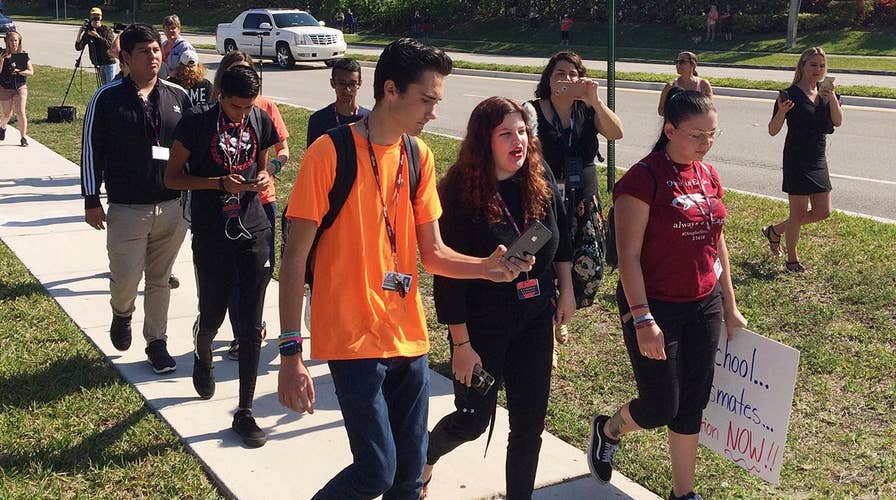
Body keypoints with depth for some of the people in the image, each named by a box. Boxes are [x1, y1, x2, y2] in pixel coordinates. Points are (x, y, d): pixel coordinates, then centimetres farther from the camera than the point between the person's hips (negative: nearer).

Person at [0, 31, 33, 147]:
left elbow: (31, 72, -2)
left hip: (20, 87, 0)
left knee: (21, 112, -11)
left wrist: (19, 71, -17)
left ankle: (23, 137, -3)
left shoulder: (24, 56, 1)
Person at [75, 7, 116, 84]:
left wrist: (97, 36, -29)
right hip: (98, 64, 4)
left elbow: (110, 45, -22)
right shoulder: (87, 32, 1)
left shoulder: (107, 30, -7)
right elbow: (78, 47, -6)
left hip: (108, 63, -4)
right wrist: (79, 32, -18)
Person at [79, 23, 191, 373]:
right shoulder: (108, 98, -5)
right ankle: (121, 314, 33)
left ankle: (157, 342, 25)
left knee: (159, 280, 12)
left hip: (173, 207, 3)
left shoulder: (178, 96, 3)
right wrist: (91, 200, -2)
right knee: (126, 280, 0)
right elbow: (91, 150, -1)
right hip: (127, 209, -2)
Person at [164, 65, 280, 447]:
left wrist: (264, 178, -7)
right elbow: (172, 177, -5)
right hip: (212, 238, -2)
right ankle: (202, 355, 50)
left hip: (254, 232, 2)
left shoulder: (261, 121, 2)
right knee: (212, 315, 11)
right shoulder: (196, 125, -9)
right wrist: (219, 182, -19)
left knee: (251, 326, 1)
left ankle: (245, 413, 9)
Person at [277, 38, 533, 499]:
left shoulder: (420, 155, 6)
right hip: (353, 338, -6)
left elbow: (432, 252, 8)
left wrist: (486, 267, -12)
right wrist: (290, 355, -15)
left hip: (408, 338, 6)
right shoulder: (330, 153, -13)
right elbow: (295, 257, -11)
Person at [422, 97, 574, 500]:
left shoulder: (541, 180, -5)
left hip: (535, 319, 5)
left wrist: (566, 291, 13)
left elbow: (561, 236, 13)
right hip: (482, 325, -5)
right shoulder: (462, 192, -20)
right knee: (474, 420, 7)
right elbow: (448, 274, -18)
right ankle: (424, 458, 39)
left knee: (530, 423, 10)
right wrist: (461, 344, -16)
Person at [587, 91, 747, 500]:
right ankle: (607, 431, 33)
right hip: (656, 307, -6)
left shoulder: (708, 176, 6)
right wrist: (642, 320, -21)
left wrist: (729, 306, 16)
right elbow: (628, 256, -17)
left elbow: (717, 243, 15)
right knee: (660, 407, 1)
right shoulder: (644, 178, -16)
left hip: (704, 307, 7)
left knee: (692, 405, 12)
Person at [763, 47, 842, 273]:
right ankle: (792, 261, 16)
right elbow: (773, 130, -11)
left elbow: (838, 121, -6)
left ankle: (775, 230, 29)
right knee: (799, 212, -1)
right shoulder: (791, 94, -10)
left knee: (822, 212, 11)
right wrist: (782, 111, -29)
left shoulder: (826, 92, 9)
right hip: (797, 160, -7)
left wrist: (832, 97, -21)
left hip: (818, 160, 7)